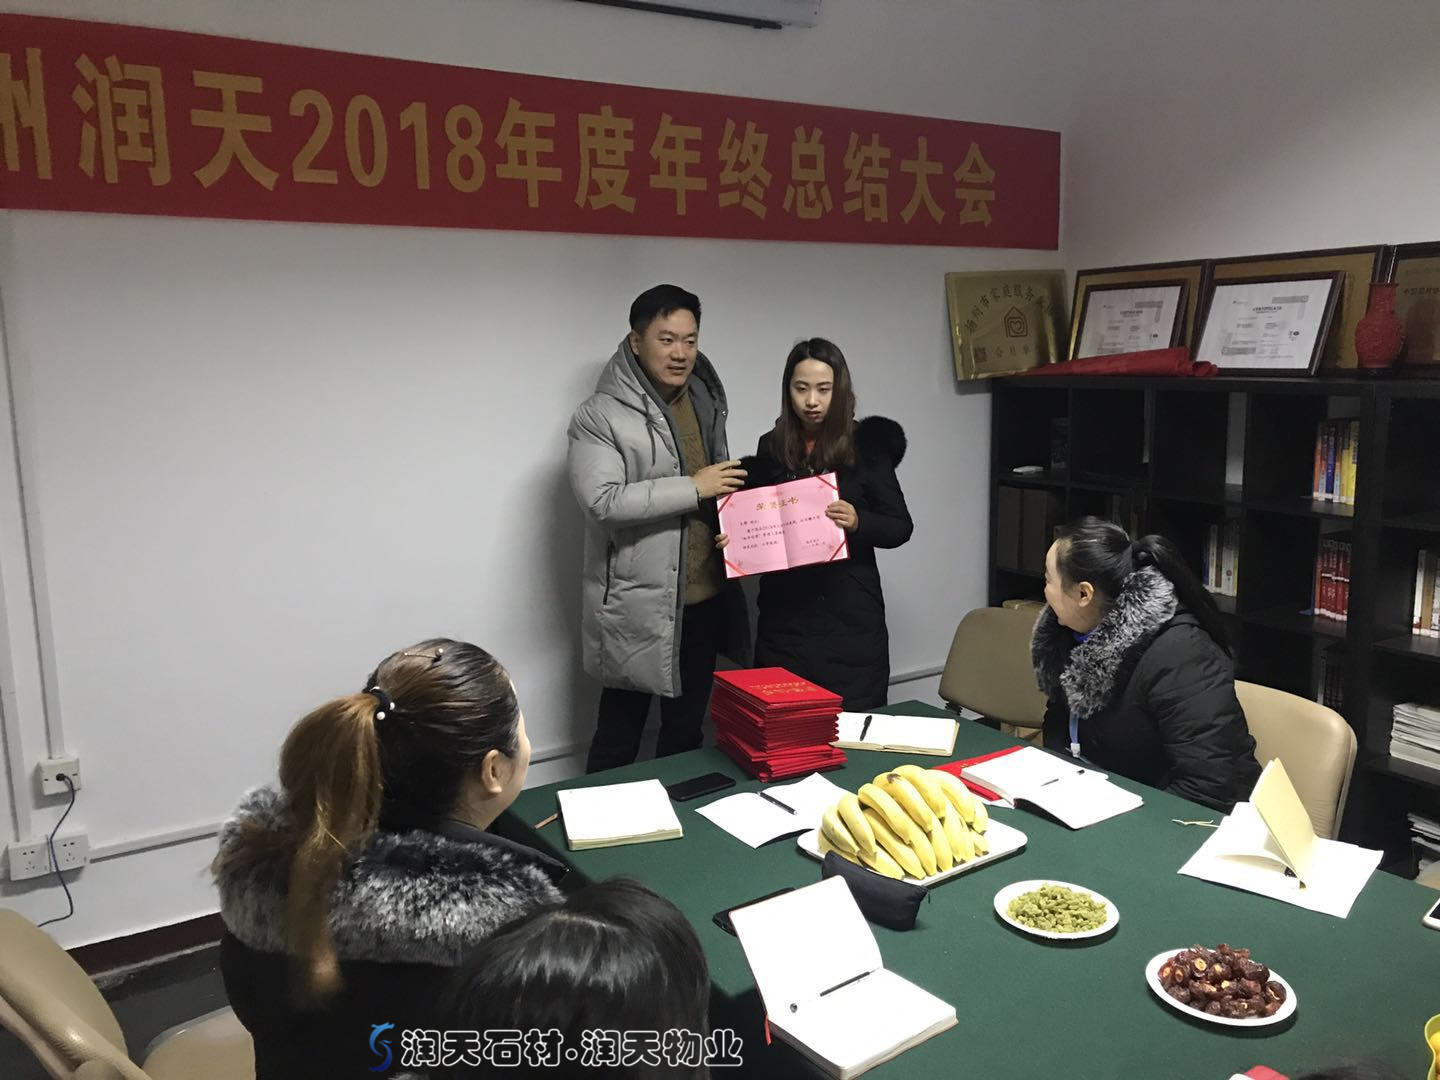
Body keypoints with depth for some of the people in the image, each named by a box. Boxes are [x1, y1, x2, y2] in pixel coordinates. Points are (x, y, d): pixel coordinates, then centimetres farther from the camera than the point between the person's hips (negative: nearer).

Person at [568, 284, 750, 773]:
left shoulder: (706, 400, 11)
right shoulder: (599, 415, -11)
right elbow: (601, 500, -23)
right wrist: (692, 488, -19)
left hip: (704, 598, 7)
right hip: (636, 605, -6)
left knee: (686, 735, 18)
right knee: (619, 742, 6)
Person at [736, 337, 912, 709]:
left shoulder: (867, 446, -2)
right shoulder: (771, 448, 5)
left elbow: (901, 526, 0)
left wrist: (858, 523, -18)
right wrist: (733, 539, -6)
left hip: (851, 614, -2)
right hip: (785, 614, 2)